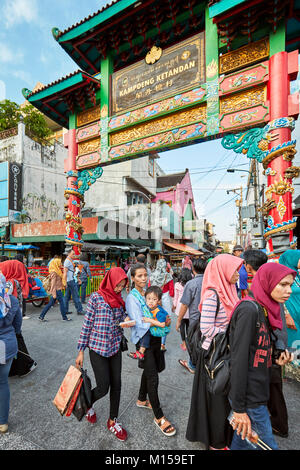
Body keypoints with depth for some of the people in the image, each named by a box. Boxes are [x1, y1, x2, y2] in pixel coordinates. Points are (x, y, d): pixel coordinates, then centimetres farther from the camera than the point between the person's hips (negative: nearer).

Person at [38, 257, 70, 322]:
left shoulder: (57, 271, 12)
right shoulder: (54, 272, -17)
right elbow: (53, 283, -20)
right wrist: (54, 293, -22)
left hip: (58, 290, 9)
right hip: (57, 290, -9)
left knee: (51, 303, 14)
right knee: (62, 302, 0)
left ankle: (41, 317, 21)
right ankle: (65, 317, 11)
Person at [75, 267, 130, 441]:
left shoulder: (120, 299, 2)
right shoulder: (96, 297, -14)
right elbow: (87, 324, -10)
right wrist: (81, 351, -6)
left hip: (115, 348, 5)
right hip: (97, 349, -5)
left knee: (116, 385, 12)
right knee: (103, 388, 4)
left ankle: (113, 421, 36)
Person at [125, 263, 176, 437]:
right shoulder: (132, 298, -17)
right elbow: (139, 322, -23)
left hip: (156, 337, 7)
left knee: (151, 369, 23)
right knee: (153, 378, 3)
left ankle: (142, 400, 48)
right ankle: (159, 417, 24)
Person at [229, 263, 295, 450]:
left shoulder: (266, 310, 5)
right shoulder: (249, 309, -23)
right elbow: (238, 359, -23)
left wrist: (276, 359, -2)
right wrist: (238, 407, -19)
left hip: (258, 392, 8)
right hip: (249, 399, -8)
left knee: (242, 441, 21)